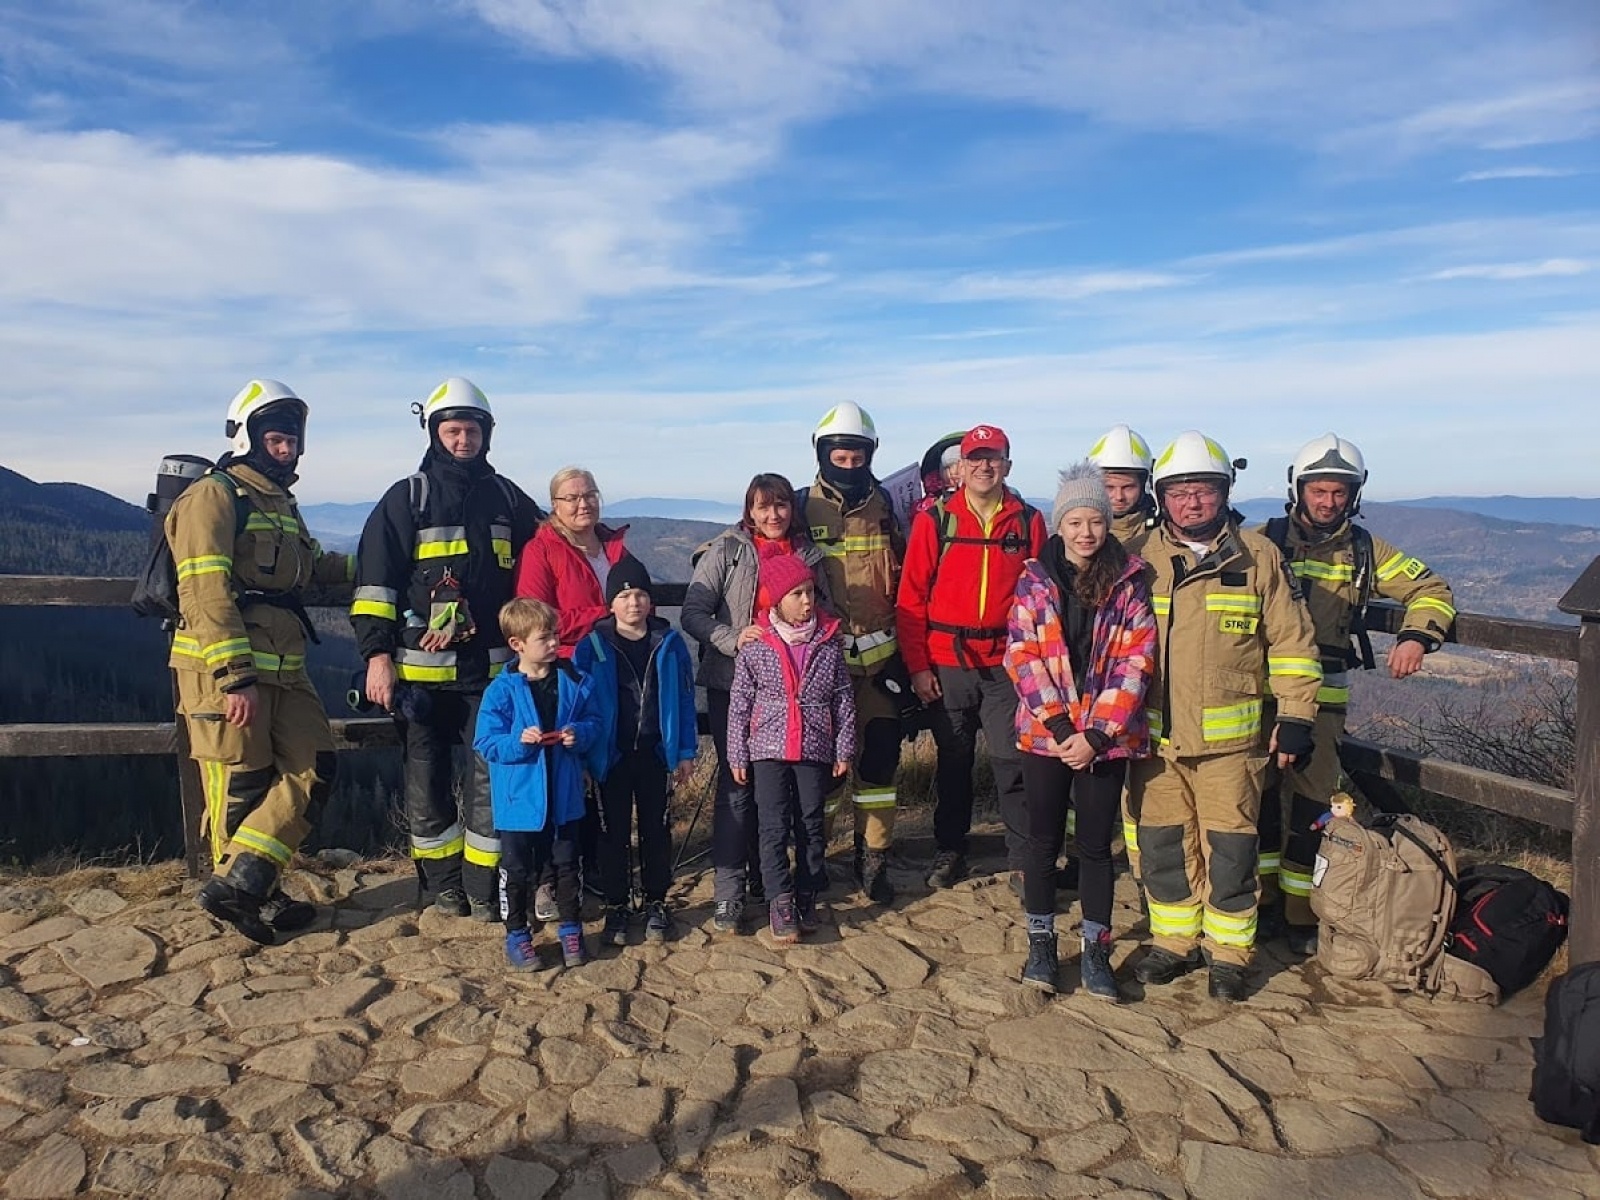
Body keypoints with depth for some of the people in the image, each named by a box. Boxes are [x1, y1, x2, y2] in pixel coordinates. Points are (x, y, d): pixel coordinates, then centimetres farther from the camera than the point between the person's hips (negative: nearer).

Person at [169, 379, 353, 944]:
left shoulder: (281, 503, 20)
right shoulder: (213, 496, -8)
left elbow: (311, 567, 37)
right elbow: (205, 593, -18)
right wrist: (236, 677, -23)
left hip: (282, 668, 9)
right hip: (224, 670, -9)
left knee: (313, 770, 5)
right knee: (240, 787, 0)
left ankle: (241, 885, 9)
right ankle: (255, 895, 13)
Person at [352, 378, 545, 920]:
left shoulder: (506, 496, 11)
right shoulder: (407, 498, 2)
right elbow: (375, 580, -1)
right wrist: (378, 654, -8)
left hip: (491, 667, 2)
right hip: (422, 667, -2)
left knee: (491, 776, 0)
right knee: (427, 779, 6)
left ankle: (482, 888, 10)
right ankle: (442, 886, 20)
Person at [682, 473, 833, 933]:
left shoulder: (808, 555, 10)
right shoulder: (726, 551, -1)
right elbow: (694, 612, -7)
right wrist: (733, 639, -22)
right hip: (733, 685, -4)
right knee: (737, 785, -4)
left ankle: (763, 877, 26)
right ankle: (727, 895, 3)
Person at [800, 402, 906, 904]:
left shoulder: (885, 507, 6)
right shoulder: (803, 508, -1)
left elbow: (907, 576, 13)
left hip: (879, 654, 2)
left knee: (880, 754, 3)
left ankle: (872, 858, 15)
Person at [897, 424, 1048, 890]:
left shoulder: (1028, 521, 3)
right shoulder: (934, 519, -1)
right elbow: (911, 597, -1)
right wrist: (917, 666, -6)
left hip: (1007, 665, 0)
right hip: (946, 664, 0)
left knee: (1014, 763, 1)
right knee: (953, 762, 12)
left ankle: (1023, 859, 14)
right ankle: (949, 851, 27)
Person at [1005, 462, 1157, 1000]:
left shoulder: (1129, 583, 1)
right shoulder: (1035, 580, 1)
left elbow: (1136, 661, -4)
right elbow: (1021, 655, -5)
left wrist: (1097, 733, -12)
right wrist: (1060, 725, -14)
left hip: (1107, 737, 0)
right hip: (1045, 732, 0)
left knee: (1096, 844, 9)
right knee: (1043, 839, 9)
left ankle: (1095, 950, 22)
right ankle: (1041, 943, 23)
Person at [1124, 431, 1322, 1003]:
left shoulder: (1258, 557, 2)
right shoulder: (1140, 557, 4)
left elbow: (1291, 641, 5)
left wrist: (1296, 715, -1)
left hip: (1231, 737, -2)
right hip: (1155, 736, 2)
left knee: (1230, 849, 3)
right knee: (1162, 845, 10)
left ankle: (1229, 953, 20)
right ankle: (1173, 943, 27)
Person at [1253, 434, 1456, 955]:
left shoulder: (1364, 551, 9)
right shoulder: (1265, 540, 3)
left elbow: (1432, 590, 13)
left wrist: (1416, 636, -7)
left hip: (1323, 695, 1)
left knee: (1311, 803, 2)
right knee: (1258, 794, 4)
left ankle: (1302, 915, 15)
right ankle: (1260, 902, 19)